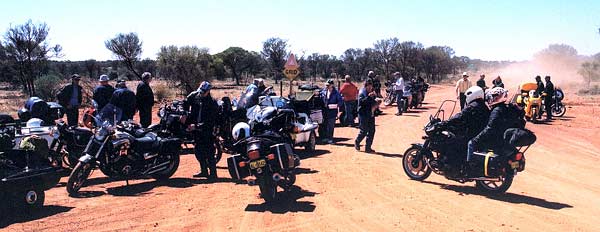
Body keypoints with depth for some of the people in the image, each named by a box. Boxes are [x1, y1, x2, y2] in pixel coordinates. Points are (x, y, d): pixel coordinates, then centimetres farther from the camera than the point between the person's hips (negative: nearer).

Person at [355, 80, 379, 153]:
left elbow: (375, 102, 19)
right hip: (363, 114, -6)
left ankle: (368, 148, 14)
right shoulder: (362, 93, -7)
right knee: (364, 131, -4)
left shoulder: (372, 93, 11)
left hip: (371, 114, 6)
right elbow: (361, 102, -24)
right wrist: (368, 96, -32)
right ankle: (357, 142, 23)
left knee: (372, 131, 5)